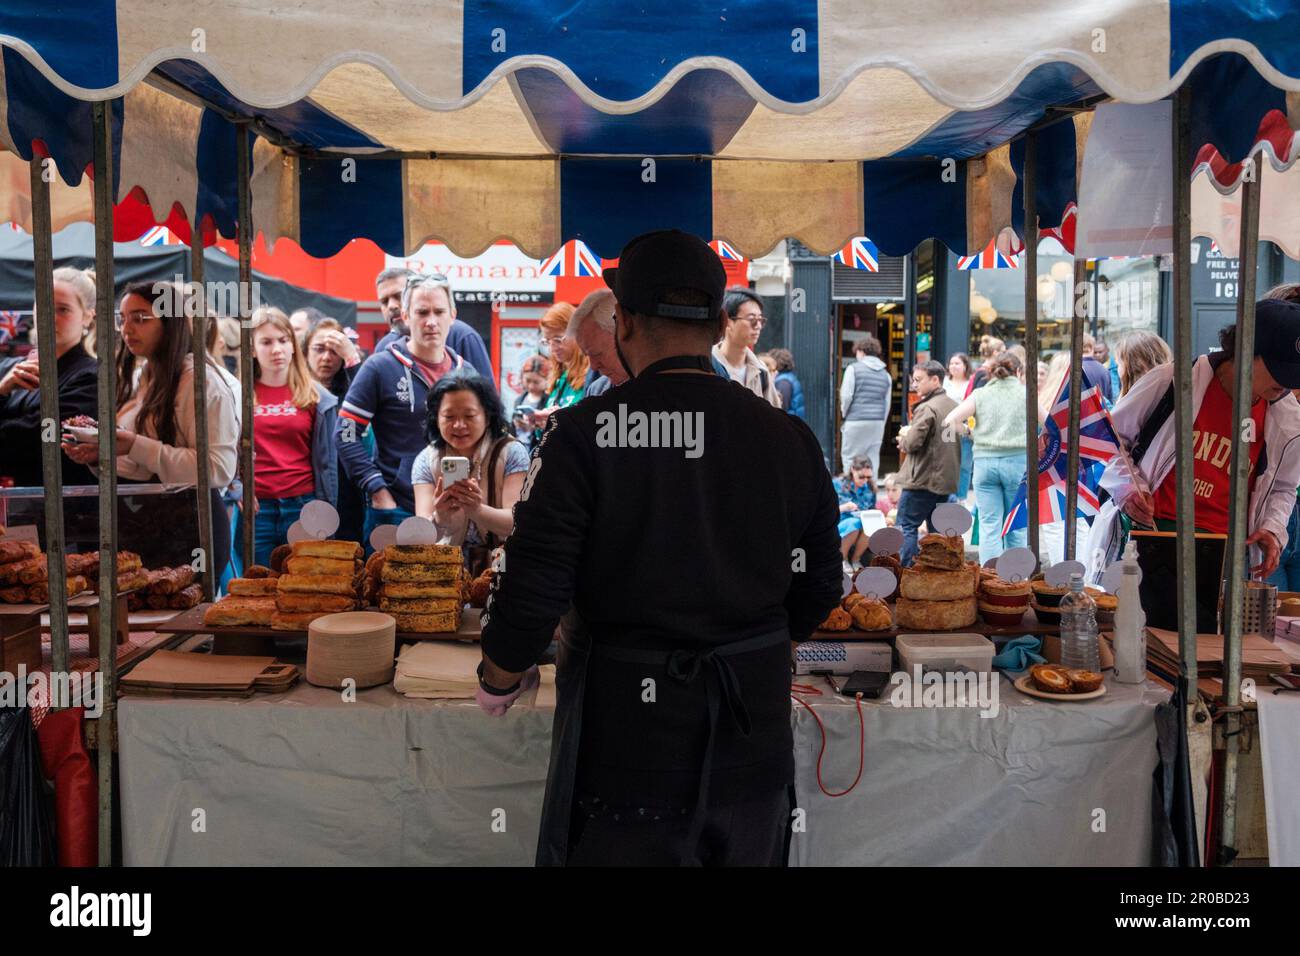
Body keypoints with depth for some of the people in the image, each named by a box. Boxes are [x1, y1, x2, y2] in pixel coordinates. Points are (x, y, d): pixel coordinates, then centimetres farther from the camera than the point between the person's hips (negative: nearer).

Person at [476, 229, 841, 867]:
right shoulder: (789, 439, -2)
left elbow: (530, 590, -16)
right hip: (757, 740, 4)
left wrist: (497, 684, 3)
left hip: (630, 746, -3)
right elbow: (816, 592, 6)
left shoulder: (584, 434, -15)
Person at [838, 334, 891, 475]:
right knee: (873, 457, 9)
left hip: (856, 421, -5)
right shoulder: (885, 374, 12)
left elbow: (846, 396, -9)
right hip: (878, 422, 5)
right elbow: (887, 403, 14)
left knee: (850, 457, 2)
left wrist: (844, 413, 9)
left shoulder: (854, 369, -3)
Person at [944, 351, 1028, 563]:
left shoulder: (980, 394, 5)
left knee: (989, 525, 3)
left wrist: (971, 434, 11)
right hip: (1017, 461, -1)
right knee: (1016, 526, 9)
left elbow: (951, 420, -4)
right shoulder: (1025, 393, 3)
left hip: (984, 460, 1)